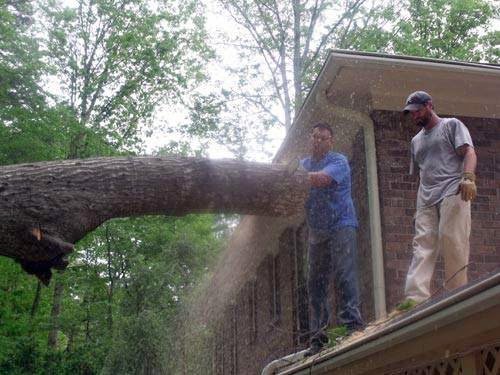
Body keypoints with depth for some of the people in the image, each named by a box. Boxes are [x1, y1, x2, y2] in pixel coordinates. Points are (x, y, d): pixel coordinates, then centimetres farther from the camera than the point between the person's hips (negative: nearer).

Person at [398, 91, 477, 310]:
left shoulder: (452, 125, 11)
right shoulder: (416, 140, 28)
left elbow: (469, 152, -3)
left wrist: (468, 177, -23)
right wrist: (419, 205, 17)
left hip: (452, 192, -5)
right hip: (426, 198, 6)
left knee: (452, 241, -15)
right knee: (422, 243, -9)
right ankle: (416, 296, -19)